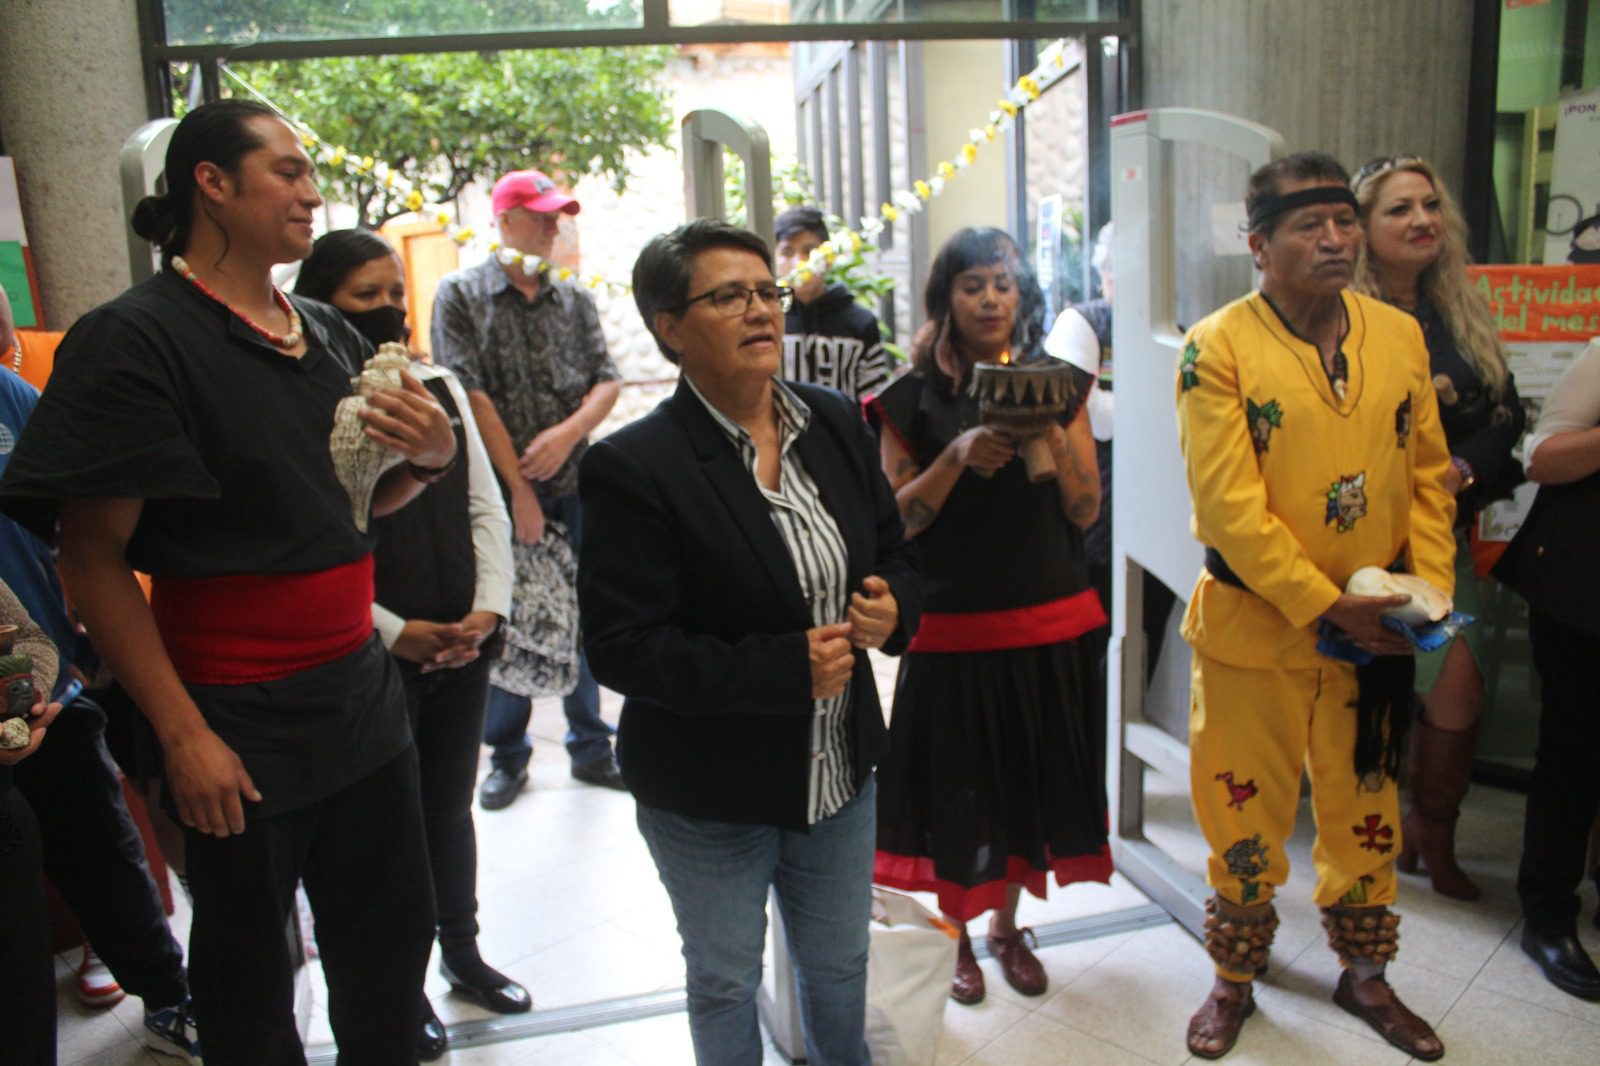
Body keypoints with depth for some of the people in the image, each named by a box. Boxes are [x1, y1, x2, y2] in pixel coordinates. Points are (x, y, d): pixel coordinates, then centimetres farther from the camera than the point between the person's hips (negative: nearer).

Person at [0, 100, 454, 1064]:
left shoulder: (330, 333, 8)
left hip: (360, 691, 6)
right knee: (249, 979, 12)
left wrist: (431, 455, -4)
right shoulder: (136, 339, -12)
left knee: (393, 941, 17)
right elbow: (94, 559, -14)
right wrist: (182, 734, -17)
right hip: (238, 721, -6)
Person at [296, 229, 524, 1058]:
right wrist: (393, 632, -16)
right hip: (372, 657, -5)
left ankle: (463, 954, 37)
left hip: (464, 646, 5)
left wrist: (488, 607, -5)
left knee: (451, 805, 19)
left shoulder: (439, 388, 6)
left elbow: (485, 508, 7)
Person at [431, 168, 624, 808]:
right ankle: (507, 755, 22)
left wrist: (570, 431, -14)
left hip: (574, 486, 3)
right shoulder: (460, 296, -1)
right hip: (498, 492, -3)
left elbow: (607, 382, 6)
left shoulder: (575, 301, 11)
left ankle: (591, 748, 22)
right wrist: (519, 489, -12)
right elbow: (469, 397, -9)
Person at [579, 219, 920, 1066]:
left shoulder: (835, 423, -2)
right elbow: (621, 647, -23)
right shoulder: (633, 467, -20)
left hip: (841, 767, 5)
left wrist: (892, 607, -15)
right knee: (725, 980, 19)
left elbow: (892, 551, 9)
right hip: (710, 796, -5)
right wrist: (786, 669, -28)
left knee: (840, 966, 25)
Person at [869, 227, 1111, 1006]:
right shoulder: (914, 398, -2)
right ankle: (954, 932, 30)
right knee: (956, 787, 7)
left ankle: (1008, 926, 34)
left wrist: (1057, 441, -15)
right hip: (953, 626, -2)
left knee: (1033, 777, 12)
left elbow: (1087, 511, 2)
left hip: (1049, 623, 3)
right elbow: (896, 520, -6)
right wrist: (959, 456, -19)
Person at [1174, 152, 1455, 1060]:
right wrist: (1327, 607, -18)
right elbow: (1229, 508, -17)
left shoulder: (1400, 335, 3)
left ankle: (1364, 973, 40)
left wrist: (1429, 594, -4)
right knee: (1248, 813, 10)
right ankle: (1235, 978, 32)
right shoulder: (1218, 347, -12)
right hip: (1255, 628, -4)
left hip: (1379, 631, 4)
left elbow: (1429, 474, 7)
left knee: (1367, 809, 18)